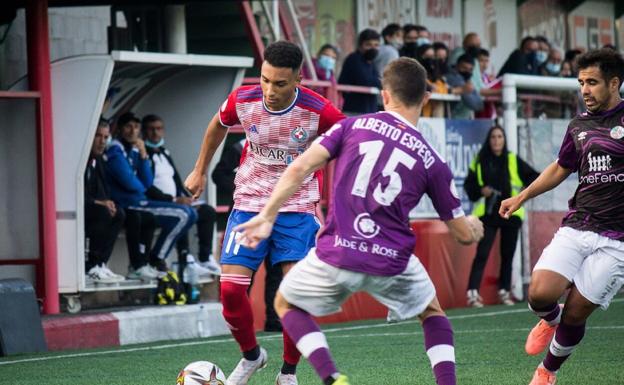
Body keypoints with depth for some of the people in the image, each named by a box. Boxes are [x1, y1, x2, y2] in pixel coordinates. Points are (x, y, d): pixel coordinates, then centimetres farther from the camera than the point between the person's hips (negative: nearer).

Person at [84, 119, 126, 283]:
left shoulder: (98, 160, 14)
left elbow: (104, 192, 17)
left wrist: (108, 202, -5)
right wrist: (99, 203, -25)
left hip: (90, 208, 9)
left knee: (118, 214, -8)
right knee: (103, 213, -29)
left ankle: (99, 265, -11)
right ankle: (90, 268, -25)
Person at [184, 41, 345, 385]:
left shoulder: (318, 110, -19)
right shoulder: (242, 100, -12)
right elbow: (218, 125, 13)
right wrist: (200, 171, 20)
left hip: (297, 208, -2)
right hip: (249, 203, 2)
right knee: (230, 288, -8)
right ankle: (251, 356, 20)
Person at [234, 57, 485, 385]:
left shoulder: (354, 126, 5)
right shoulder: (431, 161, 6)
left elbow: (300, 168, -5)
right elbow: (464, 234, 12)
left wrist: (267, 217, 2)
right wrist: (475, 227, 35)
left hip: (336, 255, -1)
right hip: (392, 263, 1)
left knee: (286, 304, 25)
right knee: (432, 311, 30)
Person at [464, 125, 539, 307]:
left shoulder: (513, 161, 4)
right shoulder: (479, 161, 3)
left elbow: (531, 176, 0)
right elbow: (469, 185, 8)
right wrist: (480, 190, -10)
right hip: (488, 215, -2)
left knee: (508, 255, 10)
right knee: (482, 253, -10)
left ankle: (504, 292, 21)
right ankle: (473, 292, -13)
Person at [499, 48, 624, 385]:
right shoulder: (579, 125, 12)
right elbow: (561, 168, 29)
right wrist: (521, 197, 27)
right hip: (576, 227, 4)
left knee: (576, 313, -2)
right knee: (540, 293, -16)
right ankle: (550, 320, 21)